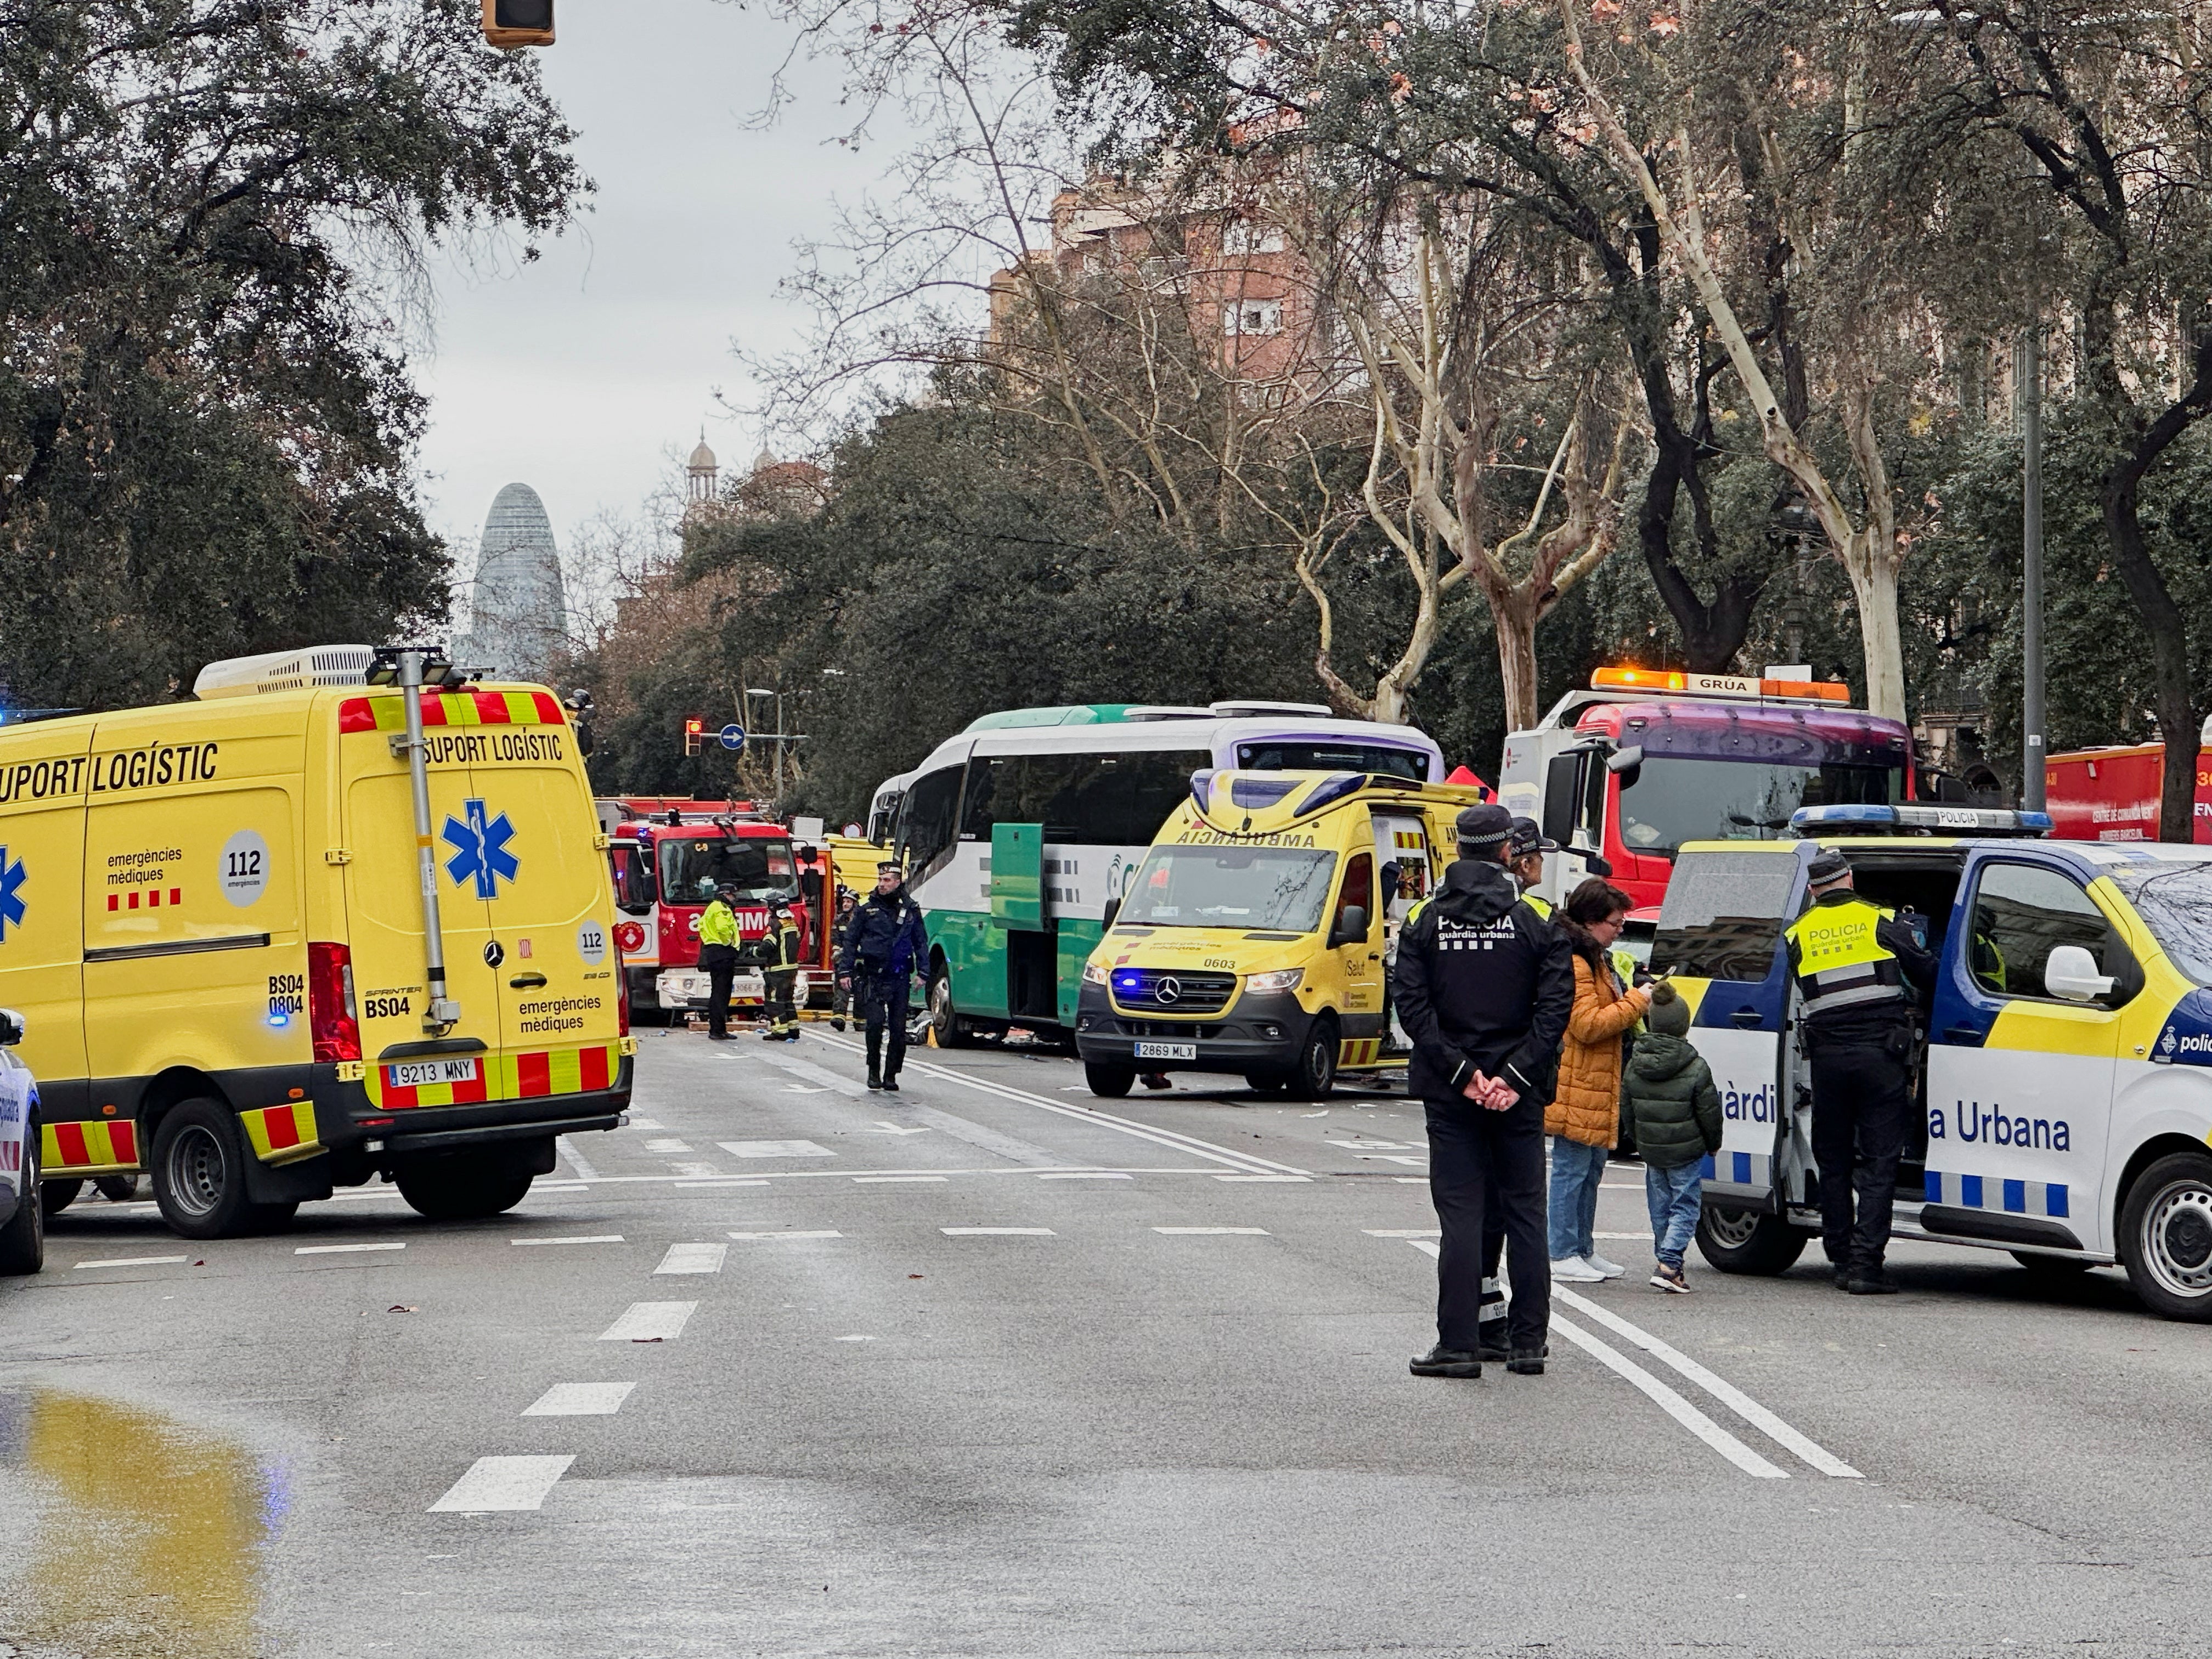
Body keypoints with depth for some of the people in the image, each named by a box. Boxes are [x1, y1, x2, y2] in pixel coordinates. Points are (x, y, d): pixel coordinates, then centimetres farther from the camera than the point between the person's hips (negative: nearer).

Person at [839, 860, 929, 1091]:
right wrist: (846, 971, 0)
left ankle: (890, 1076, 9)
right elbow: (851, 940, 6)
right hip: (872, 978, -2)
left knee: (898, 1029, 1)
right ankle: (874, 1070, 1)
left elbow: (921, 942, 14)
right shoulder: (867, 910, 3)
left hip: (900, 978, 2)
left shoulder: (910, 910, 8)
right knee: (875, 1022, -15)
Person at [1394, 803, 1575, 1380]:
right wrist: (1515, 1077, -11)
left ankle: (1458, 1344, -3)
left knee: (1460, 1214, 1)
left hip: (1450, 1093, 0)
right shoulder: (1536, 923, -1)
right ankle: (1528, 1341, 9)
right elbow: (1555, 1007, -10)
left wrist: (1460, 1072, -9)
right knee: (1524, 1213, 8)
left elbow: (1412, 1007, -8)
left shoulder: (1426, 922, 1)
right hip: (1518, 1096, 0)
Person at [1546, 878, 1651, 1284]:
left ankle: (1583, 1249, 22)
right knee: (1572, 1169, -6)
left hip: (1597, 1087, 11)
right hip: (1576, 1089, -11)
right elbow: (1587, 1024, -21)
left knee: (1590, 1169, 15)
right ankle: (1563, 1255, -2)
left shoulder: (1594, 960, 19)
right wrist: (1635, 1002, -15)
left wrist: (1635, 997, 14)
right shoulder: (1573, 964, -16)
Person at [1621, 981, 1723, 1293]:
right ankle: (1669, 1264, -13)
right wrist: (1713, 1145, 9)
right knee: (1685, 1207, 1)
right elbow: (1709, 1114, -8)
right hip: (1687, 1151, -4)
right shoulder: (1696, 1069, -15)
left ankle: (1665, 1260, 22)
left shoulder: (1634, 1066, -1)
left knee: (1660, 1209, 16)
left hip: (1651, 1150, 4)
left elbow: (1627, 1112, 8)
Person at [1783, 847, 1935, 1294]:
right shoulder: (1882, 922, 0)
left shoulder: (1798, 934, 6)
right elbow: (1928, 973, 4)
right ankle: (1867, 1262, -8)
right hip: (1880, 1052, -2)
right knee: (1879, 1161, -1)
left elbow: (1800, 992, 10)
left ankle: (1841, 1259, 14)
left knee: (1834, 1161, 13)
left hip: (1827, 1055, 2)